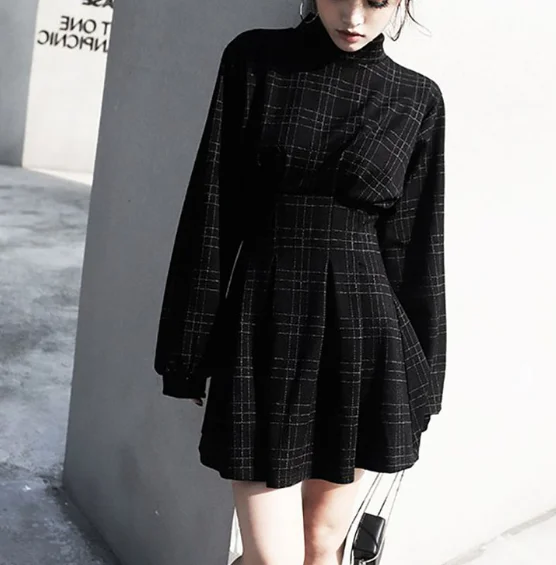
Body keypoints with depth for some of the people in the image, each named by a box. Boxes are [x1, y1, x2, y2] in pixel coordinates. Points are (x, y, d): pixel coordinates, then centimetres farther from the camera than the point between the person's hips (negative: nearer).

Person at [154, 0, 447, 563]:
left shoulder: (417, 98, 3)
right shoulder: (255, 59, 0)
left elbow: (415, 243, 5)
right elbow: (214, 209, 0)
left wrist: (420, 379, 5)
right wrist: (191, 349, -1)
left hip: (362, 329, 2)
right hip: (265, 325, -1)